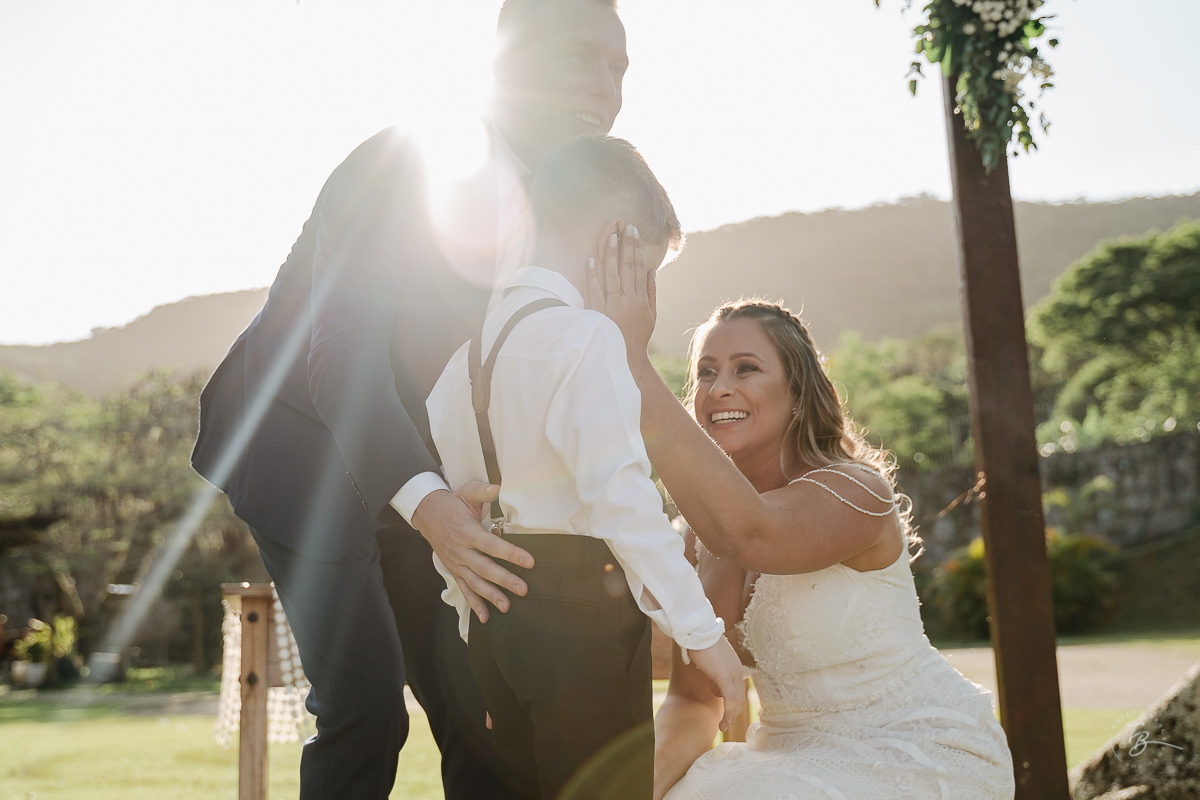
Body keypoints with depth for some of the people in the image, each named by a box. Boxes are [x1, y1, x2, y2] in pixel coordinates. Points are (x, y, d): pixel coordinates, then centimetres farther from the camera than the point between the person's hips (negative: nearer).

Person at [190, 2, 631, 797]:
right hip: (309, 450, -6)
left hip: (428, 478, 6)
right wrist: (425, 503, -45)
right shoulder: (400, 163, -21)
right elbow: (343, 350, -30)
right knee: (366, 706, -14)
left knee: (485, 717, 4)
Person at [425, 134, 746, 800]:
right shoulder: (585, 337, -13)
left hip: (494, 619, 8)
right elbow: (622, 495, -20)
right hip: (583, 608, -8)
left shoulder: (471, 339, 11)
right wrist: (702, 631, -15)